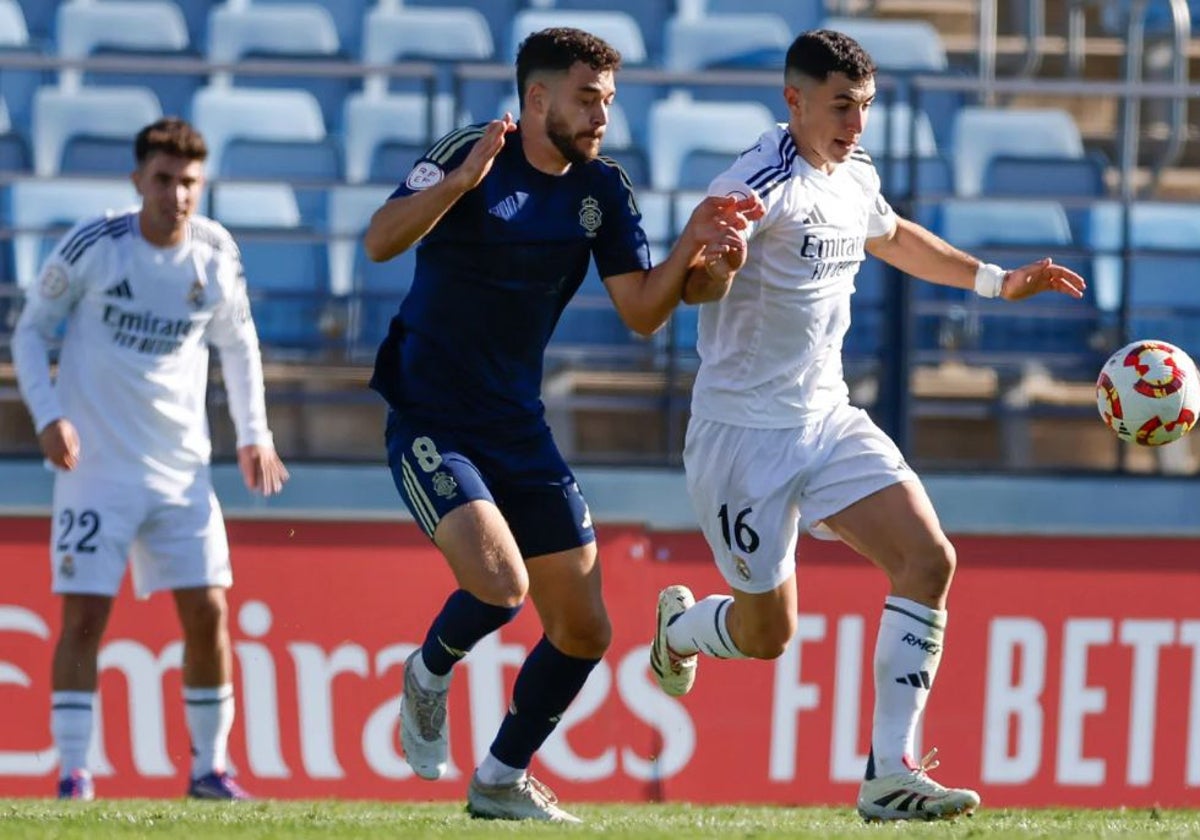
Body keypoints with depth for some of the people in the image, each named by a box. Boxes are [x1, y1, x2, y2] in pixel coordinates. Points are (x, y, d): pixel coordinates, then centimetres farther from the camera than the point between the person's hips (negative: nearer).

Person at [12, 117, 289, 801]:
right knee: (84, 616, -7)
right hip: (96, 464, -3)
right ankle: (74, 774, -2)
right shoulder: (91, 246, -10)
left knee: (208, 612, -1)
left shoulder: (216, 256, 0)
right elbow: (31, 331, 0)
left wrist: (253, 435, 7)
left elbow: (238, 342, 17)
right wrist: (48, 416, -12)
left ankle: (209, 768, 10)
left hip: (182, 468, 3)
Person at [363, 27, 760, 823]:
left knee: (584, 630, 5)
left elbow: (642, 311, 0)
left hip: (521, 431, 6)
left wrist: (693, 248, -17)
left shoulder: (602, 189, 2)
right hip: (431, 422, -6)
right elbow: (381, 241, -26)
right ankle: (430, 674, 7)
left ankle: (502, 780, 25)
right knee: (500, 584, -27)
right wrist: (463, 179, -41)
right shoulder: (473, 153, -14)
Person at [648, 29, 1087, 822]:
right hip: (745, 430, -7)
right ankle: (680, 627, 39)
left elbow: (892, 237, 30)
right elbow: (700, 287, -30)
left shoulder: (856, 178, 7)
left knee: (929, 560, -13)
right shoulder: (761, 183, -18)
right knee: (767, 633, 2)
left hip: (829, 419, 7)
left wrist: (997, 280, 33)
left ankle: (891, 773, -12)